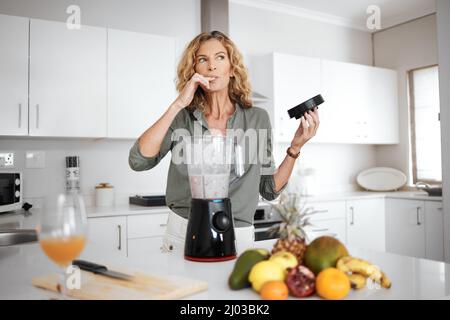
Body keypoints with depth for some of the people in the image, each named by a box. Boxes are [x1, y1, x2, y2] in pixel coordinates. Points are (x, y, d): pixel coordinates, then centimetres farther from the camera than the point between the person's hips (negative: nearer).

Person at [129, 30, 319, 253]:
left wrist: (295, 147, -8)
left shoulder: (257, 119, 1)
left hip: (238, 236, 1)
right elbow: (138, 161, -16)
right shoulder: (182, 118, -1)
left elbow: (270, 189, 5)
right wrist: (178, 105, -17)